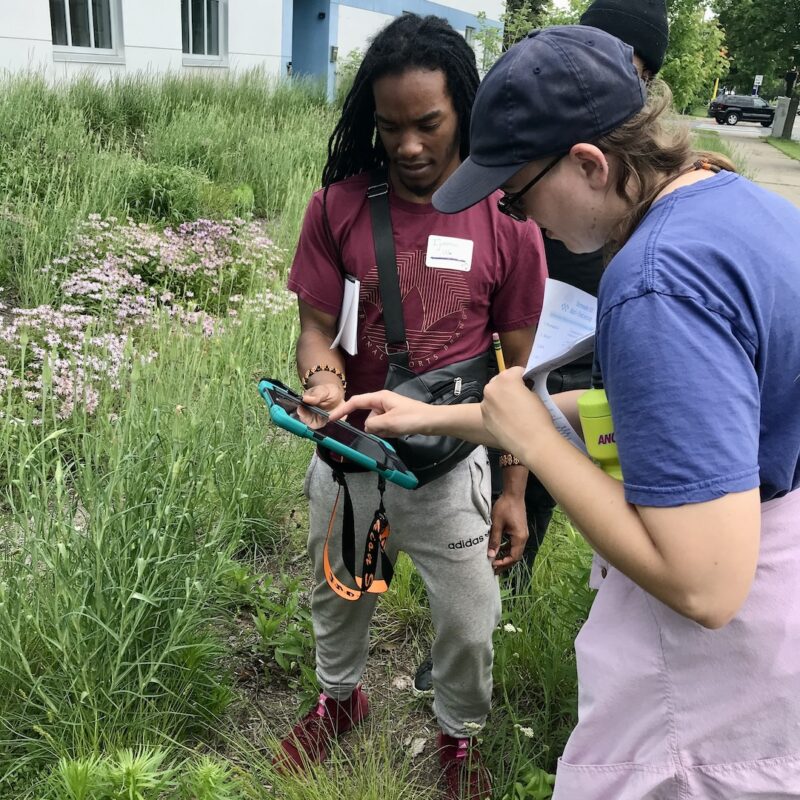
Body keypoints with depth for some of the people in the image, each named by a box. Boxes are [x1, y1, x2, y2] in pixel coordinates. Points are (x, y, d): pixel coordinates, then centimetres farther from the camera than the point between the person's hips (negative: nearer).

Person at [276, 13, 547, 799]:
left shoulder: (506, 221, -11)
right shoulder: (338, 205, -9)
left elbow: (517, 365, -4)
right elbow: (315, 326, -4)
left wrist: (515, 490, -2)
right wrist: (323, 380, -28)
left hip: (451, 462, -1)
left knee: (468, 622, 12)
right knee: (335, 592, 23)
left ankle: (459, 735, 45)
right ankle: (339, 696, 56)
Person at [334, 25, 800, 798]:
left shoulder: (659, 282, -31)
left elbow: (703, 586, -32)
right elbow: (638, 408, 9)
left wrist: (529, 437, -21)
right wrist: (432, 416, 8)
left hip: (719, 659, -9)